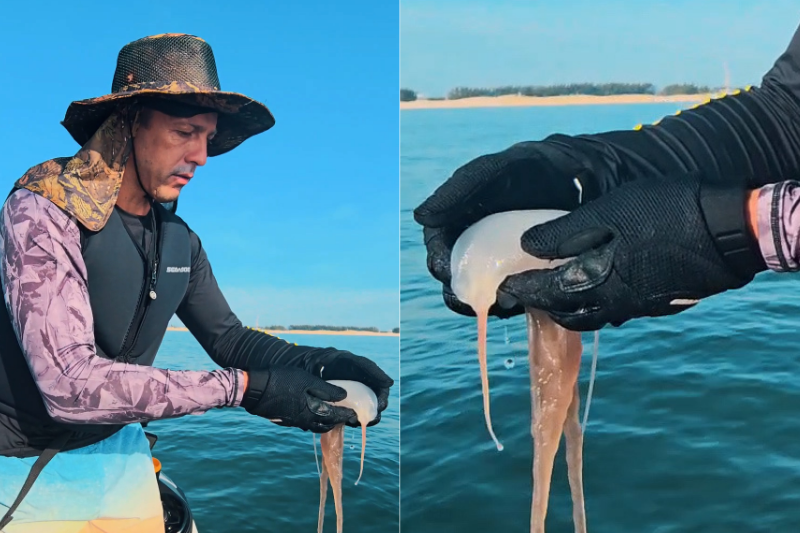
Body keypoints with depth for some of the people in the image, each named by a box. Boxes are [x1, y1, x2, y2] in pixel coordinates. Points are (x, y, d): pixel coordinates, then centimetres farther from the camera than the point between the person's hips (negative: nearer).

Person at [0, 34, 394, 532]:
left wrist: (320, 361, -12)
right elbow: (69, 384, -32)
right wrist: (243, 388, -31)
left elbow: (228, 337, 8)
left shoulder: (179, 238, -2)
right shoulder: (43, 211, -23)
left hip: (120, 452, 6)